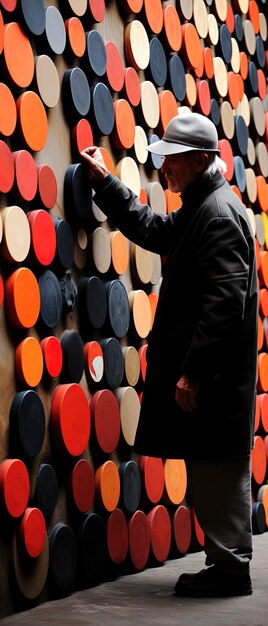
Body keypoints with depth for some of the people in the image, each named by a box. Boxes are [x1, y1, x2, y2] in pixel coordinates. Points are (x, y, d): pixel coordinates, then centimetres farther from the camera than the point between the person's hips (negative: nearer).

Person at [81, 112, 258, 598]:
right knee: (214, 470, 13)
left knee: (217, 470, -5)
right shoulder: (199, 209, 17)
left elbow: (223, 303, -22)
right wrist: (104, 182, 29)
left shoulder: (219, 214, -15)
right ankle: (227, 563, 21)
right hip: (203, 371, 10)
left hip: (214, 376, -10)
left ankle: (230, 567, 3)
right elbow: (150, 229, 33)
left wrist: (193, 371, -23)